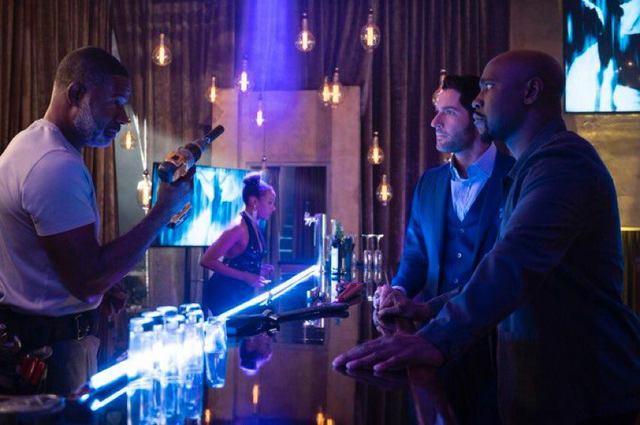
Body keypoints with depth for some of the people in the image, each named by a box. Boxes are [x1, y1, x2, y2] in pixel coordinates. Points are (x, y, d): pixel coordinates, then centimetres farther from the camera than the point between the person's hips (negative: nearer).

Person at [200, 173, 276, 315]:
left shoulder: (253, 225, 7)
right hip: (224, 294, -9)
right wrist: (245, 277, -23)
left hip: (241, 294, 9)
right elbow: (207, 260, -24)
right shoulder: (239, 227, -20)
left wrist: (258, 269, 3)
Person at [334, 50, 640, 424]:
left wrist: (439, 338, -47)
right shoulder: (533, 166, 16)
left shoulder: (563, 159, -19)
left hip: (582, 391, -9)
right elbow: (507, 261, 21)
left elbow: (519, 259, -36)